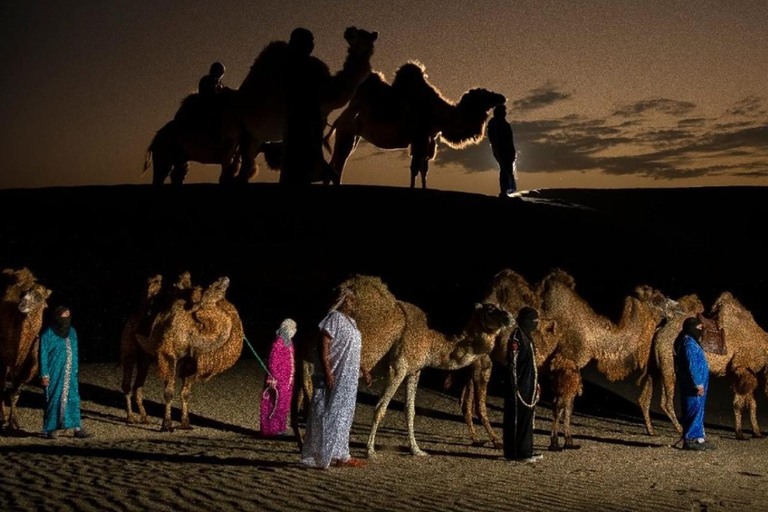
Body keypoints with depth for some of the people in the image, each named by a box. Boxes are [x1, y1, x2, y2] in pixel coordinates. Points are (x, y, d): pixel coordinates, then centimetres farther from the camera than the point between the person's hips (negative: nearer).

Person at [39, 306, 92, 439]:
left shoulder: (72, 332, 9)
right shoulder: (48, 334, -8)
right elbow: (43, 355, -7)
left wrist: (75, 370, 12)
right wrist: (44, 374, -11)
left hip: (70, 374, 5)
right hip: (54, 373, -5)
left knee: (73, 398, 1)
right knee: (54, 399, 2)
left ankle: (77, 428, 1)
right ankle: (51, 429, 13)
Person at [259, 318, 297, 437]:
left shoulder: (289, 342, 10)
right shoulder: (278, 343, -16)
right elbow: (272, 363, -17)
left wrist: (291, 378, 16)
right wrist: (275, 380, -18)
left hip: (287, 381, 9)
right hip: (278, 381, -9)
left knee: (284, 405, 13)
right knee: (276, 404, -3)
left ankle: (280, 428, 22)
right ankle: (272, 429, 4)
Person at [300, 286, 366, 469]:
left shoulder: (351, 321, 15)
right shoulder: (334, 318, -13)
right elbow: (323, 346, -19)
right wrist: (327, 372, -25)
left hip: (348, 378, 9)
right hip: (335, 377, -9)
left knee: (343, 415, 11)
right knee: (330, 414, -6)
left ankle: (339, 455, 17)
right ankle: (322, 457, -1)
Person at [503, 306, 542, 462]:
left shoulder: (527, 336, 14)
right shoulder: (516, 336, -15)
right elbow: (512, 362, -18)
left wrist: (535, 384, 19)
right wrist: (515, 386, -21)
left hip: (528, 385, 10)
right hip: (520, 385, -10)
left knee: (527, 417, 12)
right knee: (518, 418, -5)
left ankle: (526, 451, 18)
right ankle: (516, 453, 0)